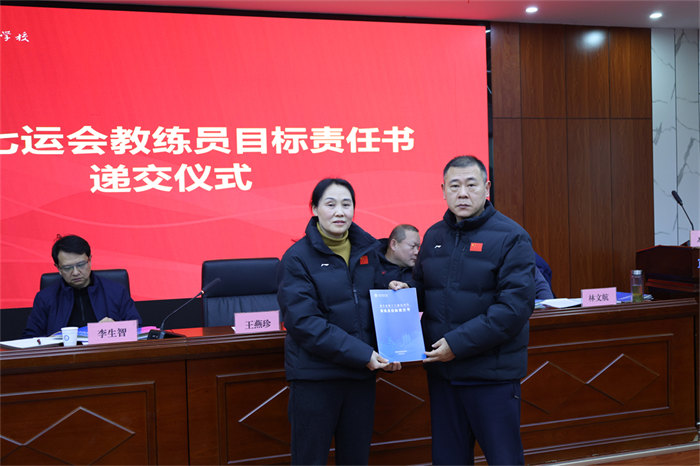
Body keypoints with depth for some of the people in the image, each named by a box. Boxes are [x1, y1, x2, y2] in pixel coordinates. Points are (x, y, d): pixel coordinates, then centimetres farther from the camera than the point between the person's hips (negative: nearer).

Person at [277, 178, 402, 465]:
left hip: (362, 374, 5)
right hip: (314, 374, -4)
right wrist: (361, 354, -20)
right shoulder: (298, 258, -8)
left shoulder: (369, 250, 7)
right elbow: (303, 321, -16)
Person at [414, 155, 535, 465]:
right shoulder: (433, 236, 10)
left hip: (493, 373, -5)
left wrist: (458, 343, -20)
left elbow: (516, 306, -18)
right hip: (441, 372, 6)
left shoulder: (511, 237, -9)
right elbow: (422, 289, 21)